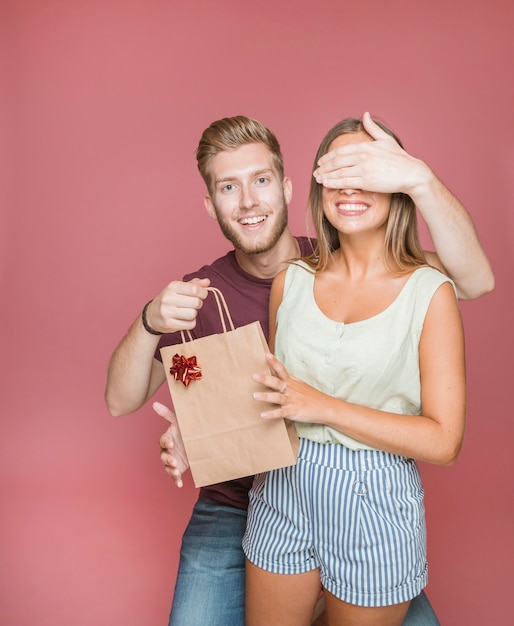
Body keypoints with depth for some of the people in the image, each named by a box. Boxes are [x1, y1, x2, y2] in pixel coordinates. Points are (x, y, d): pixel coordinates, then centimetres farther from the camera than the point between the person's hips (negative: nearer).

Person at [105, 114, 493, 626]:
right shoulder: (200, 293, -5)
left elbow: (474, 281, -22)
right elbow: (120, 401, -7)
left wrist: (420, 180, -35)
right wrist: (150, 323, -26)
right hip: (233, 508, 1)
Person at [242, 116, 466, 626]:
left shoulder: (430, 292, -11)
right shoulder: (291, 281, 0)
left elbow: (443, 440, -14)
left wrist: (322, 406, -21)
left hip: (373, 505, -3)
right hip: (282, 492, 4)